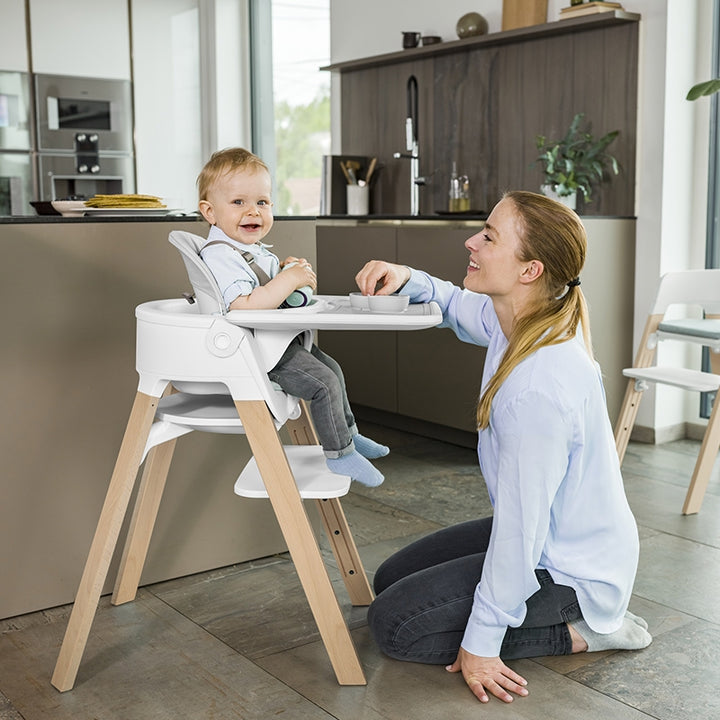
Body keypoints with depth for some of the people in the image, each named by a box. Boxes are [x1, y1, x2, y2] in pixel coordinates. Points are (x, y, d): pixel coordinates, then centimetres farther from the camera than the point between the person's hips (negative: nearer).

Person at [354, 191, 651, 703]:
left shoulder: (539, 390, -35)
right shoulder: (518, 321, -8)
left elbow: (520, 528, -29)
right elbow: (456, 306, 16)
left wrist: (481, 644, -19)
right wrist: (406, 279, -7)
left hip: (573, 573, -9)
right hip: (551, 539, 9)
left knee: (394, 623, -8)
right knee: (391, 580, 17)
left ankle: (576, 632, -2)